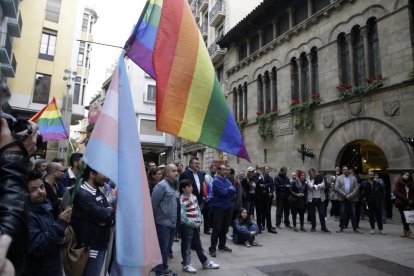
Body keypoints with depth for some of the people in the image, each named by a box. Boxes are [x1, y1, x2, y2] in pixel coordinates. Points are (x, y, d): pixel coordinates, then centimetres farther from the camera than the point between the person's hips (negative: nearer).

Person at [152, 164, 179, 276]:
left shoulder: (173, 185, 11)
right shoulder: (161, 185, -16)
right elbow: (153, 203, -17)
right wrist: (153, 219, -11)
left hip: (172, 223, 8)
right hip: (163, 223, -8)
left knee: (167, 248, 18)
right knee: (162, 248, 3)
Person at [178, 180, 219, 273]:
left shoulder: (193, 197, 6)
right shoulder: (182, 201, -20)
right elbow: (182, 216, -22)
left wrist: (200, 221, 2)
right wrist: (193, 224, -15)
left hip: (196, 225, 8)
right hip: (186, 226, -8)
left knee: (198, 244, 18)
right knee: (186, 246, 6)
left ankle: (206, 263, 29)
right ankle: (186, 265, 22)